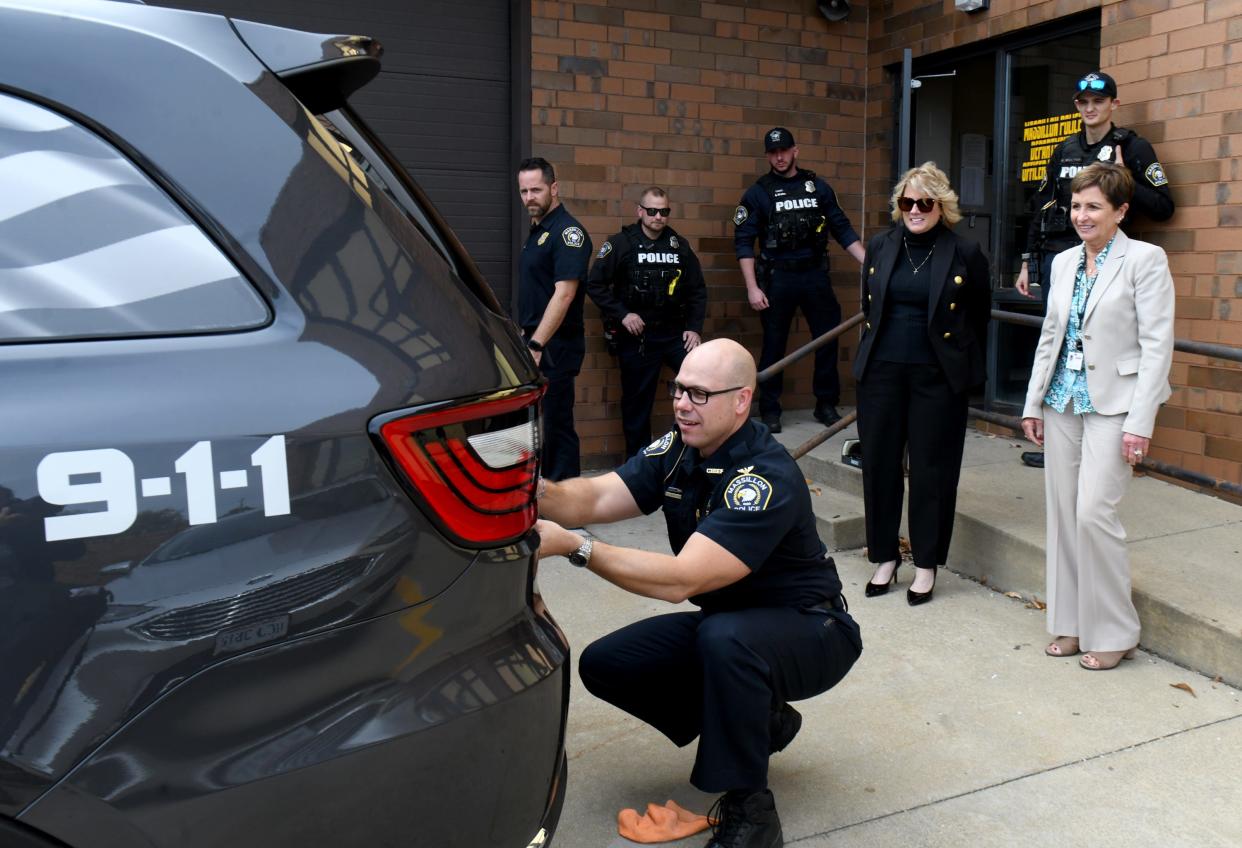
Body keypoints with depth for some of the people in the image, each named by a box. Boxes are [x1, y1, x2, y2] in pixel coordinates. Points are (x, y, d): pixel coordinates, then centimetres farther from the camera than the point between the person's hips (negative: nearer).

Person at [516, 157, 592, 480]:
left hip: (555, 346, -9)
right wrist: (527, 337, 15)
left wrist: (536, 345, -27)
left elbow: (564, 294, -22)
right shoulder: (537, 230, 16)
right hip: (535, 342, 9)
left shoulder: (567, 232, -13)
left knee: (554, 425, -6)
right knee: (537, 422, 13)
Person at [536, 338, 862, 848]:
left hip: (808, 632, -8)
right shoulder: (678, 450, -5)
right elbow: (595, 499, -17)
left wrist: (572, 547, -40)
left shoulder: (767, 480, -30)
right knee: (605, 665, -6)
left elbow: (680, 580, -37)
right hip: (727, 621, 8)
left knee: (723, 639, -39)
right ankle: (758, 720, 12)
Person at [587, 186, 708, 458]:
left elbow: (697, 290, 13)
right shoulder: (621, 243, -4)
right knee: (637, 401, 3)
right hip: (636, 336, -3)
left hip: (674, 333, 3)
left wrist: (695, 328, 4)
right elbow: (595, 284, -6)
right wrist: (622, 314, -12)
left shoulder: (679, 245, 8)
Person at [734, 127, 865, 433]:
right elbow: (743, 242, -4)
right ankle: (770, 410, 16)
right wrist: (752, 287, -11)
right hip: (778, 278, -2)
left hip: (816, 275, 3)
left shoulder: (818, 187, 7)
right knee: (774, 345, 5)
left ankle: (826, 405, 19)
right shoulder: (758, 193, 0)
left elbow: (842, 229, 9)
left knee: (828, 339, 5)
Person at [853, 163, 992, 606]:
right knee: (879, 464, 7)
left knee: (932, 470, 3)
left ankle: (926, 564, 18)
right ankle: (885, 556, 22)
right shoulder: (880, 248, 6)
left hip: (937, 376, -3)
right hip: (881, 372, 3)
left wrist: (967, 370, 10)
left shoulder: (965, 254, -3)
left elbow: (979, 317, 7)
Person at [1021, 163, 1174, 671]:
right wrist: (1033, 404, 12)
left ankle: (1113, 633, 8)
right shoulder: (1064, 262, 11)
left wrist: (1140, 423, -15)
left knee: (1094, 512, -10)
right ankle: (1071, 624, 20)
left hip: (1113, 404, -6)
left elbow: (1157, 345, -10)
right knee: (1062, 512, 7)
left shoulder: (1145, 260, -6)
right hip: (1063, 401, 6)